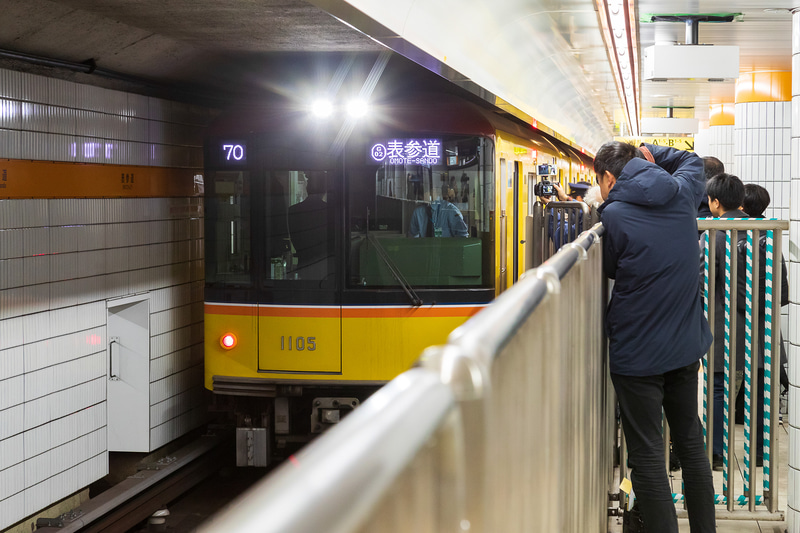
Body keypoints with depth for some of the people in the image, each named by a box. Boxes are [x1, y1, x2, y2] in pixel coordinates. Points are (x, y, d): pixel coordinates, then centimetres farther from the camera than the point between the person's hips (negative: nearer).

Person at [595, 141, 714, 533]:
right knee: (691, 444, 18)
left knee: (646, 456, 0)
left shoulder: (615, 215, -15)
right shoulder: (682, 195, 2)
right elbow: (692, 161, 26)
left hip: (637, 351, -6)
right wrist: (650, 154, 16)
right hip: (686, 345, 6)